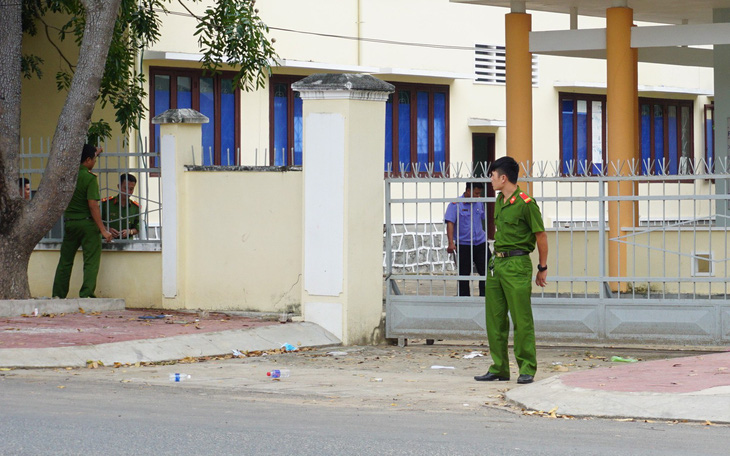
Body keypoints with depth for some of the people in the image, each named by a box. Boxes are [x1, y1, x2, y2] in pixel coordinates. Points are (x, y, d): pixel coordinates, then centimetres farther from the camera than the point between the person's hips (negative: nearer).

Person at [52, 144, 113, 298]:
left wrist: (95, 153, 46)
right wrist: (103, 229, -16)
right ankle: (86, 294, -9)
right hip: (87, 222, -6)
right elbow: (93, 205, -19)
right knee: (91, 261, -1)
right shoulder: (90, 178, -14)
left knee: (65, 261, 13)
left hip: (69, 222, 6)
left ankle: (58, 295, 14)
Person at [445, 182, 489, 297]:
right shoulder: (456, 204, -8)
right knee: (464, 273, 4)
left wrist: (486, 236, 28)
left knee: (485, 271, 1)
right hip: (463, 245, -4)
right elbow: (450, 223, -14)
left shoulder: (479, 203, 8)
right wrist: (451, 243, -24)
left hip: (480, 243, 4)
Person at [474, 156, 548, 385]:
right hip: (496, 263, 9)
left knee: (522, 319, -6)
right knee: (495, 318, 9)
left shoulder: (525, 203, -12)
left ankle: (527, 369, -1)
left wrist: (542, 267, -1)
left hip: (517, 265, -9)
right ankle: (499, 368, 15)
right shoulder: (499, 201, 14)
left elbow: (540, 235, -7)